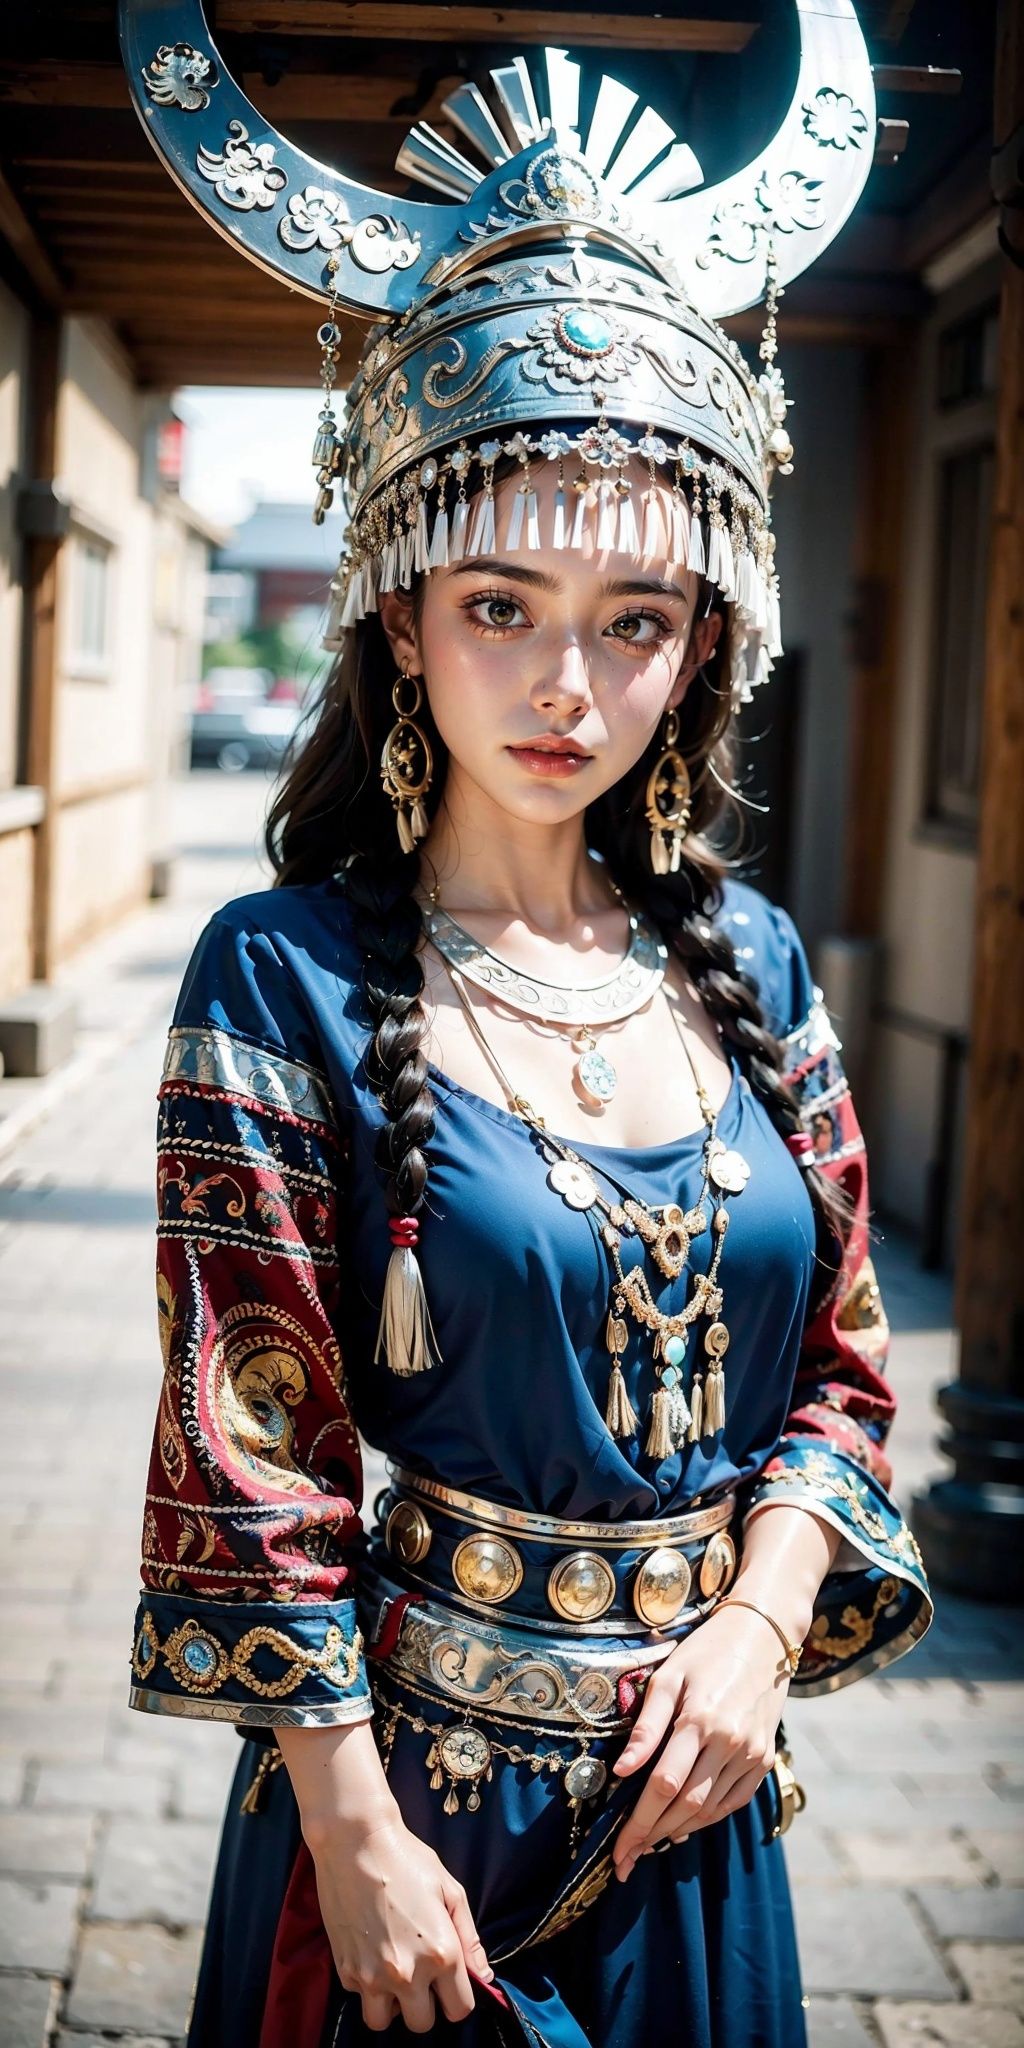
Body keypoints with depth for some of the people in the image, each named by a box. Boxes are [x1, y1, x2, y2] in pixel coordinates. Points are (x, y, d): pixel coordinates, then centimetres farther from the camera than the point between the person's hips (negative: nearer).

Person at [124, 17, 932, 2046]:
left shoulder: (749, 963, 1)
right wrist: (359, 1840, -14)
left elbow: (836, 1361, 7)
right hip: (419, 1771, -4)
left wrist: (764, 1622, -9)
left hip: (693, 1785, 4)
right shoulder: (289, 977, -13)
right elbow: (252, 1451, -13)